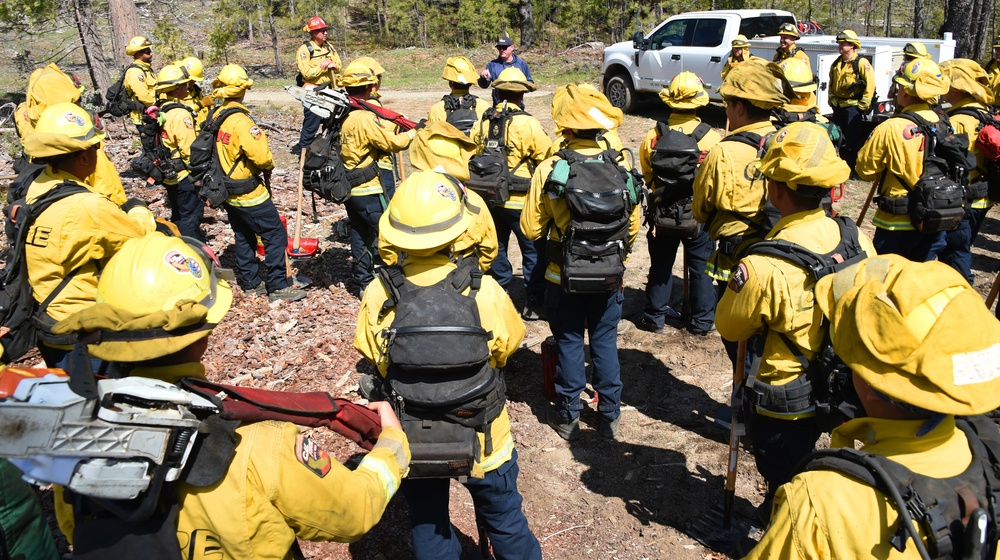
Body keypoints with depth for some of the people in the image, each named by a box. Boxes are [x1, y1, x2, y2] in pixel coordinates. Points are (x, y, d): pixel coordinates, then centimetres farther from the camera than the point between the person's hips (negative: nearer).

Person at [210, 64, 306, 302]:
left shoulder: (215, 116, 3)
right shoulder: (240, 121, -22)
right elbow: (261, 155, -28)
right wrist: (268, 166, -8)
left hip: (228, 191, 9)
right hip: (248, 192, -9)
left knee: (243, 236, 18)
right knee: (276, 235, -2)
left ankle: (250, 282, 27)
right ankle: (277, 287, -1)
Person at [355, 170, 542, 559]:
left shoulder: (377, 295, -21)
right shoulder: (484, 291, -25)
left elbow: (374, 361, -4)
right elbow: (506, 352, -7)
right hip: (482, 437, -1)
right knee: (505, 523, 24)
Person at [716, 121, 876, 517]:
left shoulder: (764, 268, -33)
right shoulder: (858, 243, -14)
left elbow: (729, 327, -14)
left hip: (782, 401, -6)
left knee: (784, 485, 18)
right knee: (802, 462, 32)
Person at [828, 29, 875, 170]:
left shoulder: (861, 62, -11)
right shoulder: (836, 63, 12)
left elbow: (870, 83, -13)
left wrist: (863, 104, -14)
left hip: (853, 106, -7)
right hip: (838, 106, 7)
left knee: (852, 138, -4)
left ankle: (852, 166, 3)